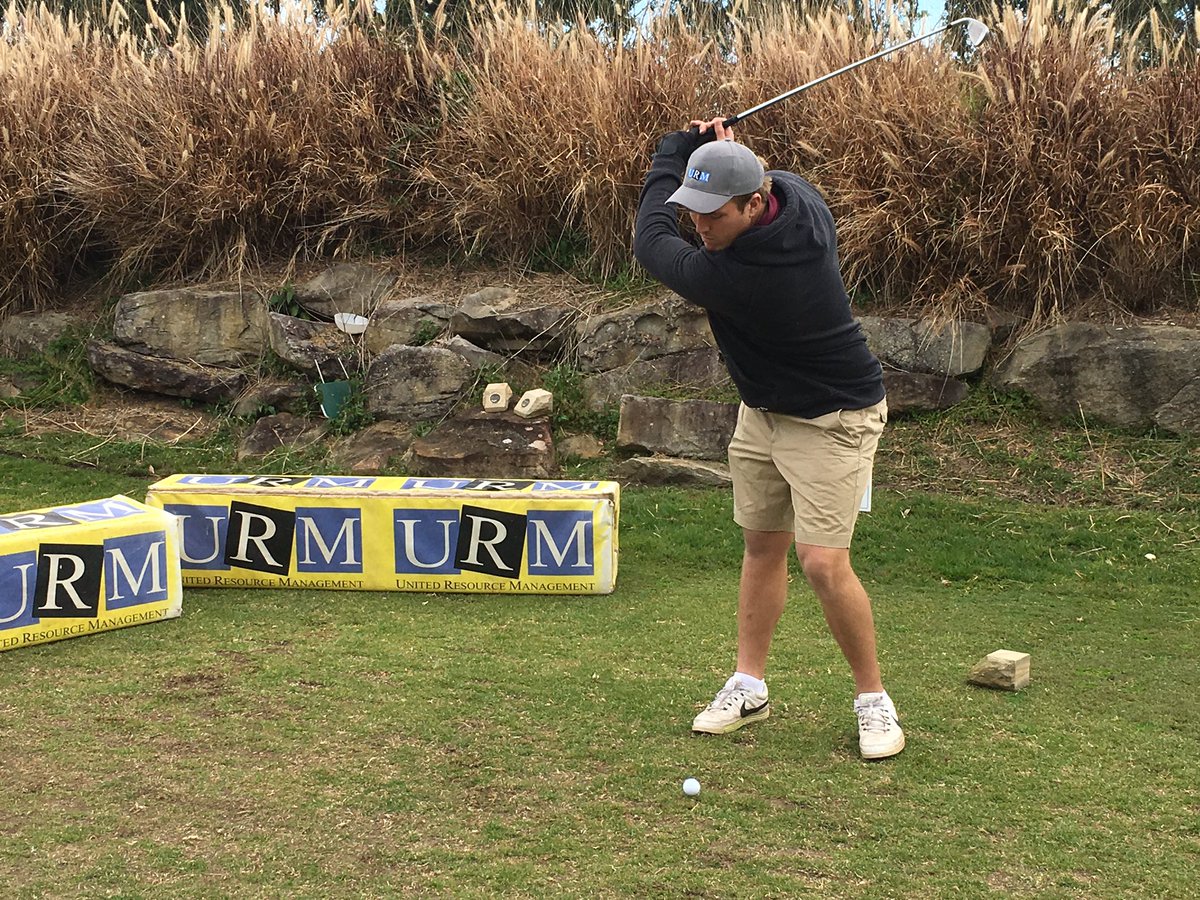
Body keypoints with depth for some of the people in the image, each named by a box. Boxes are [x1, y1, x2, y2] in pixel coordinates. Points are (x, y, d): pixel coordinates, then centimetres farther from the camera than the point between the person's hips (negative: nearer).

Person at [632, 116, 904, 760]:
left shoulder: (731, 277, -34)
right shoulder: (795, 195, -13)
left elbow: (651, 244, -17)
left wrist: (678, 148, -6)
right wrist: (716, 151, -3)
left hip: (831, 421, -10)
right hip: (763, 410, 10)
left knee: (823, 563, -12)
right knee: (762, 546, 12)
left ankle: (873, 698, 5)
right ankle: (749, 685, 21)